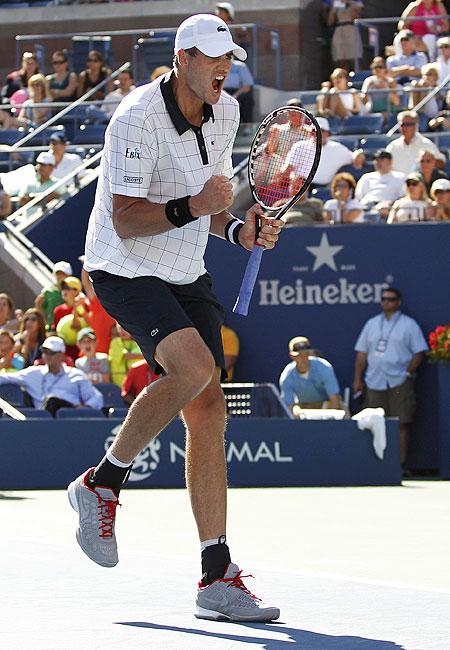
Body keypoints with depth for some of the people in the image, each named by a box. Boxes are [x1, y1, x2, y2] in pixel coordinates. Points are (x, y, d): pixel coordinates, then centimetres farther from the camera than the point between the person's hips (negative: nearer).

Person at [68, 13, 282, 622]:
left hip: (186, 276, 7)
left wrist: (239, 229, -1)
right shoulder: (137, 119, -19)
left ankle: (217, 578, -2)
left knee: (208, 408, -3)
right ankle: (102, 482, -9)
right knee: (194, 365, -31)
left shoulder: (225, 113, 5)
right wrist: (191, 208, -33)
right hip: (125, 272, -7)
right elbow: (125, 219, -21)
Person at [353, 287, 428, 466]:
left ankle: (400, 463, -3)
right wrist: (357, 379, 8)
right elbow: (361, 353, 15)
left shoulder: (409, 324, 4)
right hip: (374, 382, 4)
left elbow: (419, 352, 1)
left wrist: (408, 373, -8)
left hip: (399, 383, -3)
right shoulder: (372, 324, 15)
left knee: (401, 424, -6)